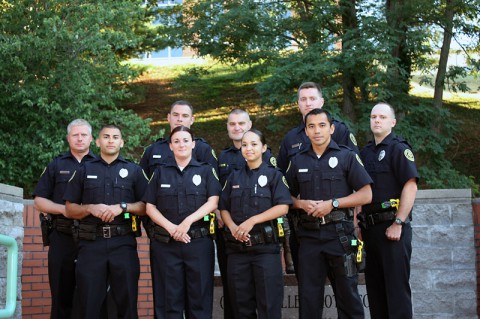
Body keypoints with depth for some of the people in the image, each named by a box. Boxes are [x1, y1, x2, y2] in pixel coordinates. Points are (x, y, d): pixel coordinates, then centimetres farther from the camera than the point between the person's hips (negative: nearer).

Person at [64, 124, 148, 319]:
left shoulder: (134, 171, 11)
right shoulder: (84, 170, 13)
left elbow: (147, 206, 6)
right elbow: (70, 210, 11)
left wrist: (122, 207, -9)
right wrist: (91, 208, -8)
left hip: (123, 243, 0)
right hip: (91, 243, 1)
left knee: (127, 301, 1)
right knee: (89, 303, 1)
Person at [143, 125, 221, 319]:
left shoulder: (206, 171, 8)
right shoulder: (160, 172, 11)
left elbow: (213, 202, -3)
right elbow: (150, 207, 7)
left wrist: (188, 221, -16)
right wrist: (171, 227, -9)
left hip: (199, 241, -1)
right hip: (165, 243, 1)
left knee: (199, 296, 0)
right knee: (168, 298, 2)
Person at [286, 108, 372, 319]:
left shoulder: (347, 157, 1)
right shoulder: (298, 161, 12)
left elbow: (366, 195, -4)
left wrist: (333, 203, -13)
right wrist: (301, 204, -4)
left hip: (339, 233, -3)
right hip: (309, 235, 3)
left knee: (347, 293, 3)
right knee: (308, 295, 7)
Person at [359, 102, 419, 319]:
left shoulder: (399, 148, -5)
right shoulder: (366, 152, 16)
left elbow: (410, 186, -15)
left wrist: (398, 224, -19)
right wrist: (360, 224, 12)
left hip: (392, 226, -7)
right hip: (370, 227, 7)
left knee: (397, 285, -5)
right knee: (374, 286, 12)